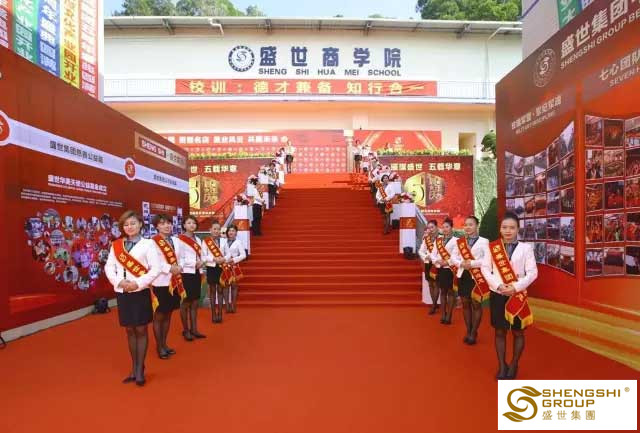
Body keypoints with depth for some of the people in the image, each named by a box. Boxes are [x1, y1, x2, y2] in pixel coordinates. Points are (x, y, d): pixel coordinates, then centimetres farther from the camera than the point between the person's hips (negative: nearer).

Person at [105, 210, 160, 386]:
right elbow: (109, 267, 5)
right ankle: (134, 369, 23)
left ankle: (140, 370, 12)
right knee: (130, 330, 11)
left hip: (141, 292, -3)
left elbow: (155, 269, -9)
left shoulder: (148, 243, -3)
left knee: (141, 330, 2)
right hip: (122, 292, 4)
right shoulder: (115, 245, 8)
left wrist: (138, 283, -17)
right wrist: (118, 281, -12)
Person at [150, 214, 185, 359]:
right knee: (159, 316, 6)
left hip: (174, 282, 7)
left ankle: (164, 344, 28)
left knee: (168, 315, 15)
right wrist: (170, 268, -23)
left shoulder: (174, 241, 11)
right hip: (160, 283, -6)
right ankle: (159, 347, 18)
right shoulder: (153, 242, -10)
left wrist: (179, 268, -6)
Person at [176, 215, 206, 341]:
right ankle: (186, 330, 13)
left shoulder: (197, 239, 13)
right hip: (186, 274, -7)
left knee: (195, 303, 10)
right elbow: (180, 259, -14)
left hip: (196, 273, 7)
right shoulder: (180, 240, -9)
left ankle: (194, 329, 19)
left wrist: (201, 262, -6)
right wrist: (195, 263, -16)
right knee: (186, 303, 1)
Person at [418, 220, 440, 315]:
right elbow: (421, 251, 8)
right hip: (428, 263, 6)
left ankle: (433, 306, 3)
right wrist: (425, 257, -10)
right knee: (430, 284, 11)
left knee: (435, 284, -3)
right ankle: (435, 304, 21)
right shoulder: (426, 238, 8)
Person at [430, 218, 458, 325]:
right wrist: (436, 261, -9)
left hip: (450, 269, -5)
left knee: (450, 292, 4)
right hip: (440, 269, 5)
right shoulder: (438, 240, 10)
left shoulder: (455, 240, -7)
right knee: (442, 291, 12)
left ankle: (449, 316, 12)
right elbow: (433, 254, 8)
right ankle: (443, 315, 20)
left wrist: (447, 262, -19)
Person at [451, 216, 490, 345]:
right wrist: (461, 264, -12)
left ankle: (473, 333, 16)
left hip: (477, 277, -4)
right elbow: (453, 257, 7)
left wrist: (472, 263, -20)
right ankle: (468, 331, 23)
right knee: (465, 304, 11)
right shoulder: (459, 241, 10)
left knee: (476, 305, 4)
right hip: (463, 276, 4)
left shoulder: (483, 241, -3)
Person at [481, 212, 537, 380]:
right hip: (497, 294, 1)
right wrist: (498, 285, -14)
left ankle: (514, 365, 27)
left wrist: (516, 287, -16)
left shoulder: (525, 247, -2)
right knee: (500, 332, 9)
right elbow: (485, 268, -1)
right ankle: (502, 365, 22)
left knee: (518, 332, 9)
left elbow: (532, 272, -5)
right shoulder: (492, 247, 1)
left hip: (518, 295, -1)